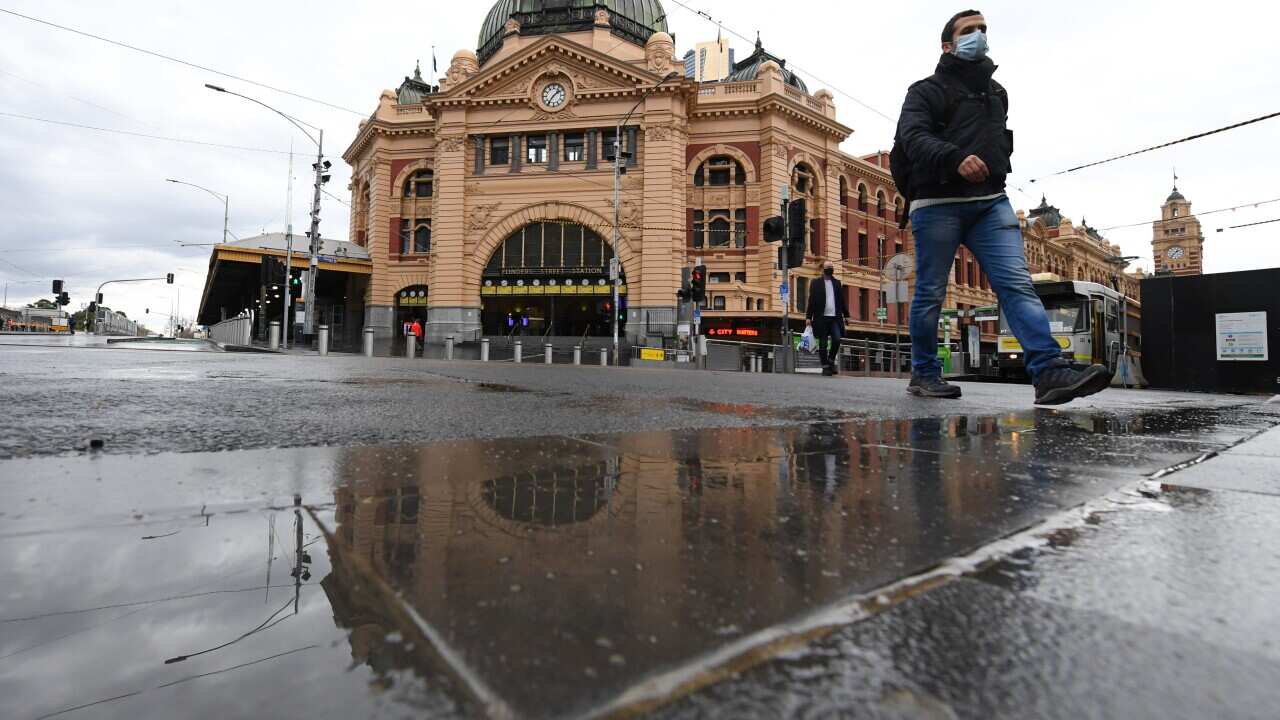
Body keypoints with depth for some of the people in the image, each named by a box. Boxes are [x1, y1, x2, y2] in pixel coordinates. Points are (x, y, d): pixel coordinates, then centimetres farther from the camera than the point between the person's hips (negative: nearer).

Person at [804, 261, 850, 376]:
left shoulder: (837, 283, 15)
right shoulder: (816, 282, 5)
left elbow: (842, 300, 15)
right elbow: (811, 300, 0)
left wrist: (846, 315, 9)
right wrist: (808, 317, -7)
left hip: (835, 318, 2)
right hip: (821, 318, -2)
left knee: (836, 340, -12)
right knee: (823, 344, 1)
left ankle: (831, 361, 10)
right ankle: (825, 367, 9)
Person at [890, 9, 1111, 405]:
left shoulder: (996, 92, 26)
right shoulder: (926, 90, 5)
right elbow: (913, 137, -14)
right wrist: (956, 158, -31)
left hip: (991, 202, 5)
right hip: (938, 204, -5)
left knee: (1018, 285, -11)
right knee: (930, 294, -1)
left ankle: (1050, 372, -19)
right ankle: (924, 374, 11)